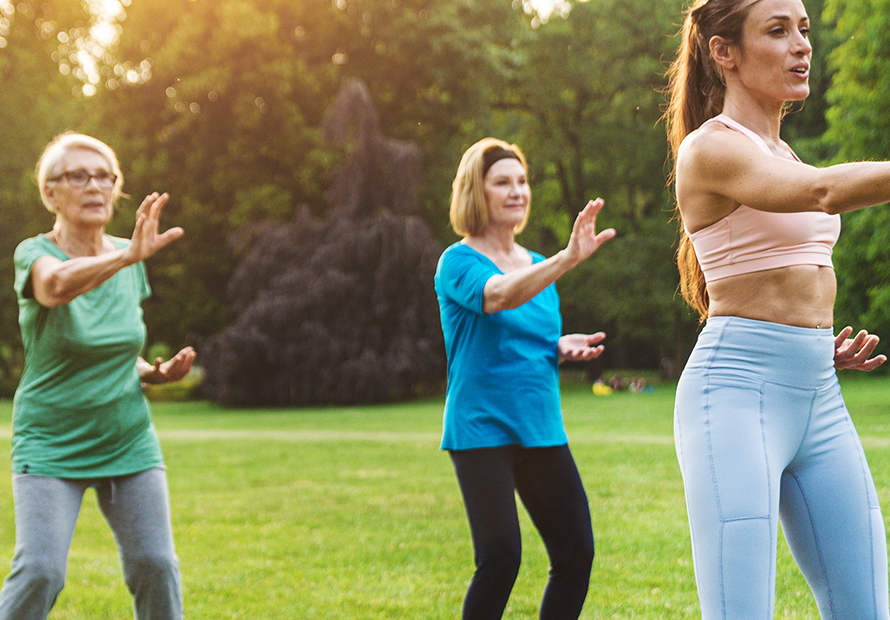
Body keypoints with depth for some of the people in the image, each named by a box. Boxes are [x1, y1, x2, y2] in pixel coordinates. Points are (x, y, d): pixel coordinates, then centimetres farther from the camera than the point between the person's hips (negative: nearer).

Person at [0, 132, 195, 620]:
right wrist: (128, 256, -55)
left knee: (155, 565, -3)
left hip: (128, 442, 5)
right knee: (40, 571, -16)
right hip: (51, 445, -4)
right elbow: (58, 284, -38)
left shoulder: (127, 259, 6)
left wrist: (156, 372, -3)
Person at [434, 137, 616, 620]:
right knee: (500, 559, -12)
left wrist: (563, 347, -1)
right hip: (481, 430, -6)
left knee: (577, 553, 1)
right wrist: (568, 258, -42)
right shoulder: (458, 262, -7)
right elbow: (498, 295, -28)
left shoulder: (537, 266, 14)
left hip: (541, 430, 6)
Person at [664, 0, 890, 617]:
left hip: (819, 401, 8)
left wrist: (825, 346, 8)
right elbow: (824, 192, -27)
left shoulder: (782, 155, 20)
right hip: (735, 394, -8)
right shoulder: (709, 149, -8)